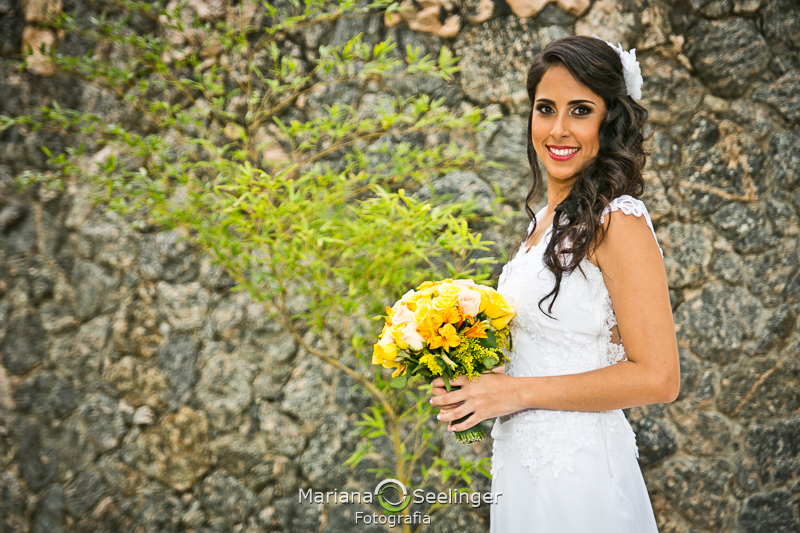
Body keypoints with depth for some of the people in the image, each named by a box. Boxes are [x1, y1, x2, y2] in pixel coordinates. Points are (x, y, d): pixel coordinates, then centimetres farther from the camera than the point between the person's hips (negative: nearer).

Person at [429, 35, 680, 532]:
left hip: (576, 471, -8)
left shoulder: (618, 220, -16)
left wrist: (517, 391, -17)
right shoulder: (547, 218, 9)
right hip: (523, 460, 8)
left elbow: (657, 377, -20)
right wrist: (477, 379, 3)